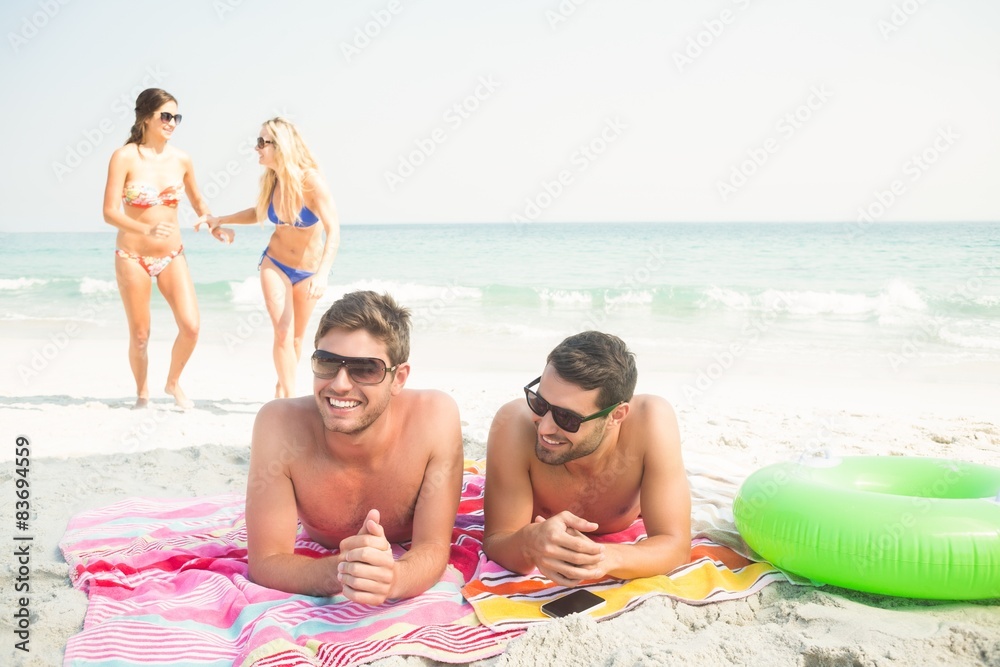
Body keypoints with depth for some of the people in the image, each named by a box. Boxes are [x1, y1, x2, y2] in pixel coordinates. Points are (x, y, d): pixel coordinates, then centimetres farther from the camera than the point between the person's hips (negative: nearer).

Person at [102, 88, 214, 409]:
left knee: (190, 326, -10)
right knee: (140, 335, 5)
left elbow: (197, 201, 18)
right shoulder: (125, 157, -11)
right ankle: (142, 392, 30)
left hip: (172, 255, 3)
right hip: (133, 257, -3)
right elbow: (110, 212, -16)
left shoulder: (181, 160, 1)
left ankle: (173, 382, 18)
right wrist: (145, 229, -33)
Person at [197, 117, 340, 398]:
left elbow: (333, 230, -28)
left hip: (308, 270, -2)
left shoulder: (311, 180, -22)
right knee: (283, 333, -10)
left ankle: (283, 391, 32)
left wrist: (322, 273, -39)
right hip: (275, 264, 2)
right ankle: (289, 398, -5)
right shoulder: (270, 180, -8)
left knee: (296, 337, 12)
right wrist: (220, 220, 3)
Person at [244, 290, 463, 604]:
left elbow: (434, 548, -34)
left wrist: (391, 577, -58)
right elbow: (265, 562, -35)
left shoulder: (437, 416, -38)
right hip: (321, 558, 0)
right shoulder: (279, 424, -37)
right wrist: (341, 571, -56)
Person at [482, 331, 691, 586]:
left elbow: (675, 545, -39)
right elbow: (495, 541, -37)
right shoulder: (514, 424, -42)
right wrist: (529, 543, -62)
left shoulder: (651, 420, -42)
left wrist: (606, 557, -60)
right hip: (540, 524, 0)